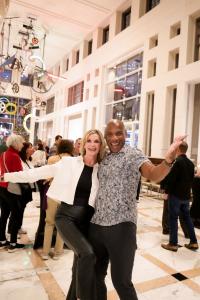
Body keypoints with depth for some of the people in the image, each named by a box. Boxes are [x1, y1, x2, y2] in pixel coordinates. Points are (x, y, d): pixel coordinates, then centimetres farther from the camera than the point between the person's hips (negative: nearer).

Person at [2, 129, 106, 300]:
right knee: (87, 254, -26)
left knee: (80, 262, 15)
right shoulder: (69, 163, -6)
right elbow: (38, 173, -4)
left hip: (87, 219, 3)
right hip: (66, 216, -3)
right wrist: (6, 176, -5)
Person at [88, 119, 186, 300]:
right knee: (96, 275, 21)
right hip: (96, 225, 7)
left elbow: (154, 175, -27)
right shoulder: (103, 159, 11)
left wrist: (168, 159, -46)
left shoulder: (133, 155, -8)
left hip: (121, 226, -6)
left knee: (121, 281, 5)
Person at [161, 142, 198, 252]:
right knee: (187, 217, 17)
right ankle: (193, 242, 23)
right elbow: (191, 179, 12)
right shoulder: (191, 163, 7)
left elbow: (171, 179, -18)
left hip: (175, 195, -7)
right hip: (186, 195, 7)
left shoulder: (176, 161, -17)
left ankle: (173, 244, 8)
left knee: (173, 219, 2)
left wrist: (168, 192, -6)